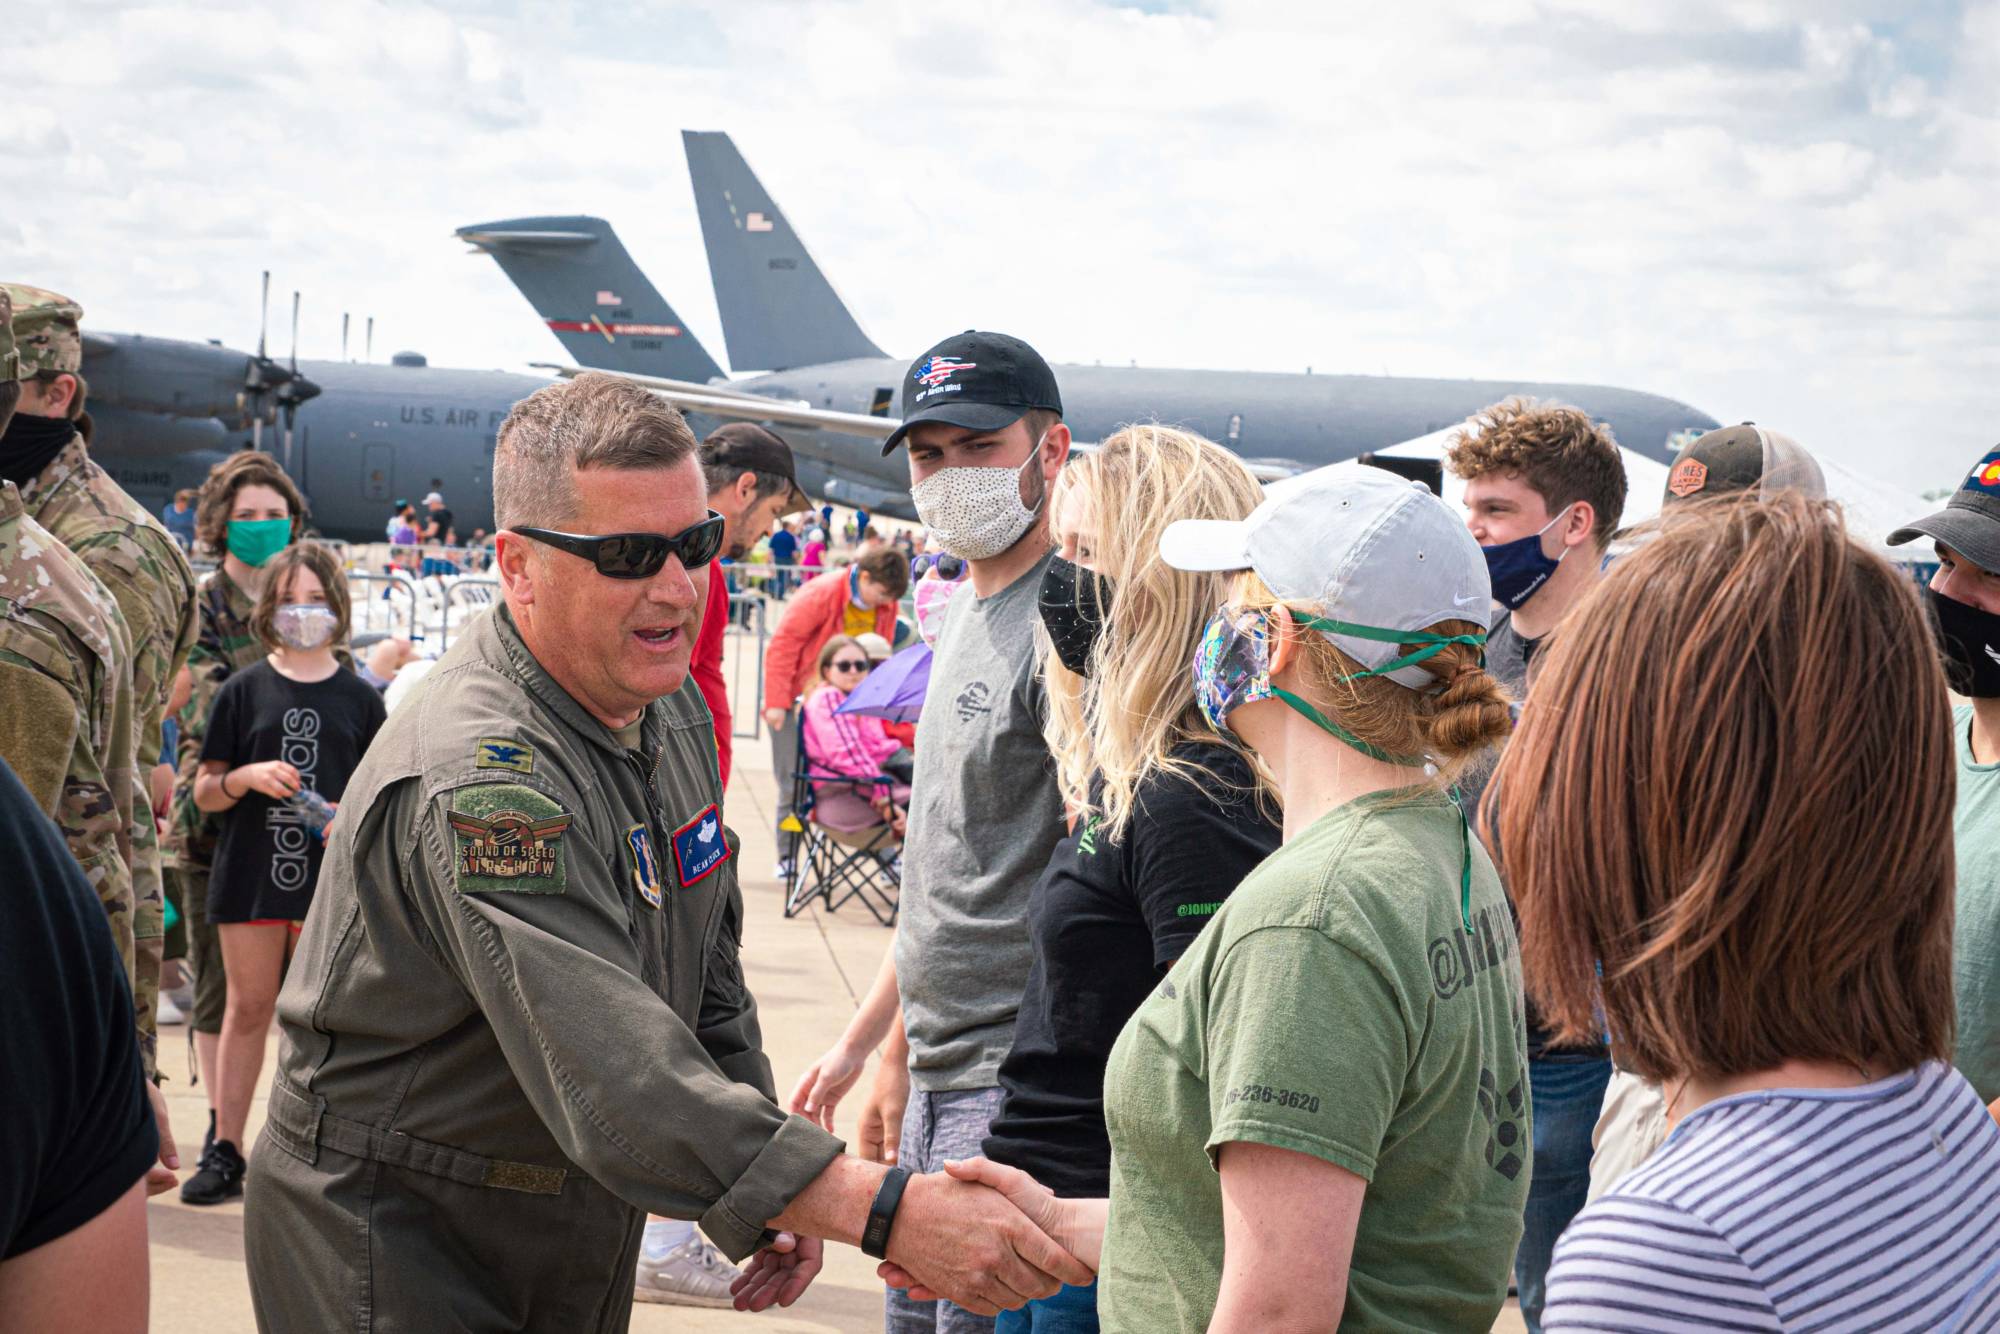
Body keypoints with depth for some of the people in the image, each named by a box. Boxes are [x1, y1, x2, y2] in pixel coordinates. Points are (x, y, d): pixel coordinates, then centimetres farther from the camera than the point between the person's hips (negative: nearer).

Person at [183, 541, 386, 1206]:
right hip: (251, 874, 0)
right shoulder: (244, 690, 5)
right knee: (248, 1008, 4)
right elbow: (205, 790, 6)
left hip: (332, 877, 0)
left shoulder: (359, 697, 6)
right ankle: (225, 1151, 10)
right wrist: (248, 778, -14)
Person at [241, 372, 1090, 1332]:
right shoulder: (479, 778, -29)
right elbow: (619, 1083, -37)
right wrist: (887, 1214, -40)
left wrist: (765, 1193, 5)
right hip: (394, 1255, -8)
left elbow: (707, 974, 15)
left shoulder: (673, 710, 2)